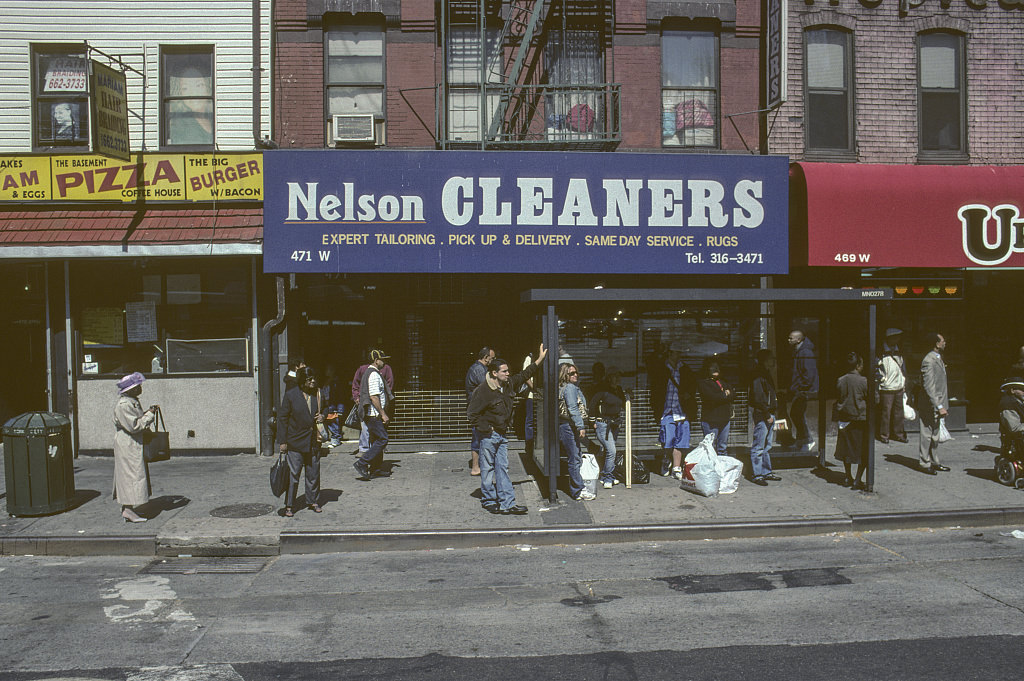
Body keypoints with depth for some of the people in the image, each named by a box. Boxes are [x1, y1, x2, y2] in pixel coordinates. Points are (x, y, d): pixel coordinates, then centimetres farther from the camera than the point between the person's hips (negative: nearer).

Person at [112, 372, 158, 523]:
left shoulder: (133, 401, 13)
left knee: (129, 475, 13)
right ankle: (128, 510, -5)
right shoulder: (123, 405, -20)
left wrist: (148, 412, 6)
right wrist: (150, 415, -16)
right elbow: (134, 426, -24)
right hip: (128, 444, -11)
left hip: (134, 444, 11)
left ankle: (126, 508, 20)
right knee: (132, 474, -8)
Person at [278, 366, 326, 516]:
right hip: (295, 442, -4)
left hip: (313, 442, 4)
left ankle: (313, 501, 24)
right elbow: (283, 419, -3)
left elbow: (325, 409, 23)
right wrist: (283, 441, -6)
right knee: (292, 474, -1)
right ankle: (289, 505, 9)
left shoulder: (318, 394, 5)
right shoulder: (290, 395, -6)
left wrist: (323, 417, -1)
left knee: (313, 474, 10)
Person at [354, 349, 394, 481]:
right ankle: (361, 463, -11)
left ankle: (376, 469, 16)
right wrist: (383, 414, -19)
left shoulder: (368, 372, 18)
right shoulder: (374, 374, -16)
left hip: (371, 415, 11)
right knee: (382, 440, -10)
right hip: (374, 414, -11)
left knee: (376, 441, 13)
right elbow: (374, 397, -22)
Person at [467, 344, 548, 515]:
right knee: (488, 469, 5)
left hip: (502, 435, 7)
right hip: (488, 436, -7)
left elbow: (523, 376, 20)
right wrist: (486, 429, -14)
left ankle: (507, 504, 9)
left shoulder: (508, 385, 4)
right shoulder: (483, 391, -18)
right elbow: (472, 413, -15)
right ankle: (489, 501, 18)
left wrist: (539, 360, 19)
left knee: (502, 468, 8)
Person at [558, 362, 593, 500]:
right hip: (570, 427, -10)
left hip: (565, 426, 10)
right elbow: (573, 409, -19)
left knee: (576, 458, 14)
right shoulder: (570, 388, -11)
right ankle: (578, 491, -4)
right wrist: (581, 426, -21)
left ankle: (576, 488, 21)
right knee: (575, 459, -7)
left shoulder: (568, 388, 19)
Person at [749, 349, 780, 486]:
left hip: (769, 414, 10)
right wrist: (767, 415, -18)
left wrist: (772, 414, 13)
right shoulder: (758, 376, -15)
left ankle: (766, 472, 24)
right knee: (758, 446, -4)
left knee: (767, 445, 16)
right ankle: (756, 474, 1)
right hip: (761, 414, -10)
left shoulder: (768, 375, 16)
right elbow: (758, 399, -20)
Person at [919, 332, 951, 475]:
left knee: (935, 435, 17)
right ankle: (925, 463, 9)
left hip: (937, 405, 10)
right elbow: (929, 387, -23)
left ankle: (934, 462, 26)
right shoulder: (929, 361, -19)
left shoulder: (938, 359, 12)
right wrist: (939, 406, -24)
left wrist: (943, 405, 18)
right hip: (929, 406, -10)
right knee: (927, 435, 0)